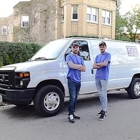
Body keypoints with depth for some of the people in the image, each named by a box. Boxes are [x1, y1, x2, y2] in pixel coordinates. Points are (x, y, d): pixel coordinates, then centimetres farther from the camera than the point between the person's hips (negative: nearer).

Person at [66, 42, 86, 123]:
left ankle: (73, 112, 20)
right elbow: (71, 65, -18)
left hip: (78, 81, 6)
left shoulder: (80, 58, 17)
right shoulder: (69, 56, 0)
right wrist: (79, 66, -3)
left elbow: (84, 69, 7)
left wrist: (75, 67, -7)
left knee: (75, 98, 10)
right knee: (72, 98, -10)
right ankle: (70, 115, -5)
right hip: (72, 80, -6)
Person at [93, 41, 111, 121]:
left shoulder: (108, 55, 0)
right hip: (97, 77, 7)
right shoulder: (97, 56, 17)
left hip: (104, 77, -6)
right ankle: (104, 109, 23)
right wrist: (101, 65, -7)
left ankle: (104, 112, -4)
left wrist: (97, 64, 0)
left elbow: (105, 63, -16)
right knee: (100, 94, 11)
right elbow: (94, 66, 8)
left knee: (104, 94, -8)